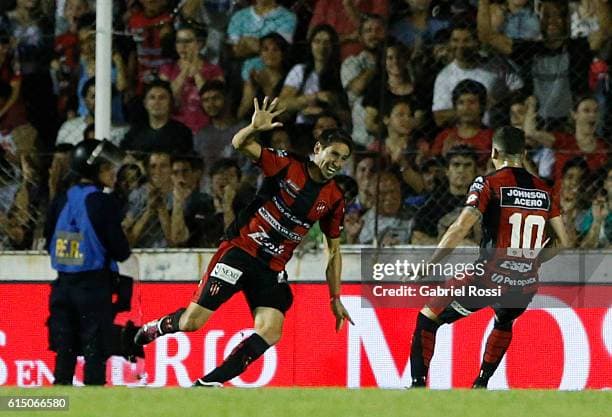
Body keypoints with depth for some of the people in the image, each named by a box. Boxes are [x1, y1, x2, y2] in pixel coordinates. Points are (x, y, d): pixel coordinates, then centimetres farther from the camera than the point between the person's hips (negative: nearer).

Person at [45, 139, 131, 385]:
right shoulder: (104, 203, -12)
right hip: (95, 284, -5)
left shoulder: (61, 201, 5)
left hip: (63, 283, 5)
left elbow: (49, 243, 10)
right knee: (95, 349, -2)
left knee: (65, 349, 11)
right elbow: (121, 251, -12)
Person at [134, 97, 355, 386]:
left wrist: (335, 298, 13)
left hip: (272, 269, 4)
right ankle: (149, 331, 23)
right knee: (192, 321, -10)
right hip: (240, 251, -4)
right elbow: (240, 145, -16)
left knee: (270, 332, -17)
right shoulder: (286, 166, -7)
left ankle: (207, 383, -9)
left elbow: (334, 250, 15)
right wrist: (254, 129, -39)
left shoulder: (333, 199, 5)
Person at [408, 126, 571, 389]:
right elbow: (563, 243, 14)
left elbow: (460, 230, -14)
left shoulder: (489, 184, -4)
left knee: (427, 319, 11)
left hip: (489, 279, -5)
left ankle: (417, 386, 1)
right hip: (526, 285, 5)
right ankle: (481, 385, 37)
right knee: (504, 323, 39)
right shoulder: (544, 190, 11)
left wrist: (427, 267, -12)